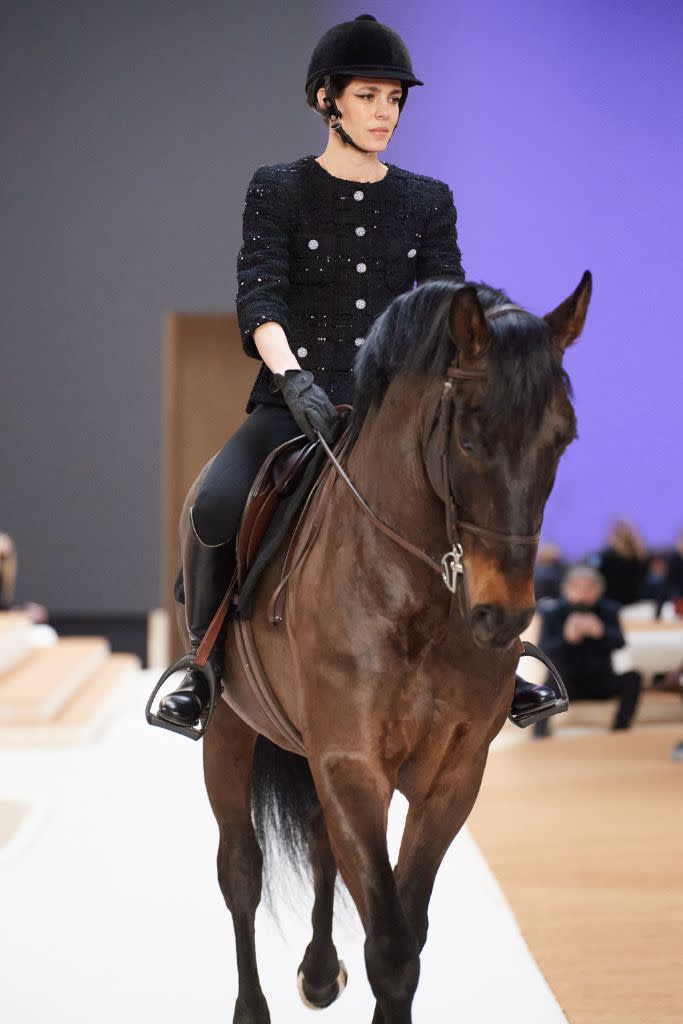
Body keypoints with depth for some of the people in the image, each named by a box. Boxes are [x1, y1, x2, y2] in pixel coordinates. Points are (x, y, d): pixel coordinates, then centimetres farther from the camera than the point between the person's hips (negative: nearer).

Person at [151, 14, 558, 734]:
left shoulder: (429, 202, 12)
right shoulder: (277, 191, 4)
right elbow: (259, 298, -10)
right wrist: (294, 378, -28)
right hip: (293, 402, -2)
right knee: (215, 506, -29)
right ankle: (205, 659, -5)